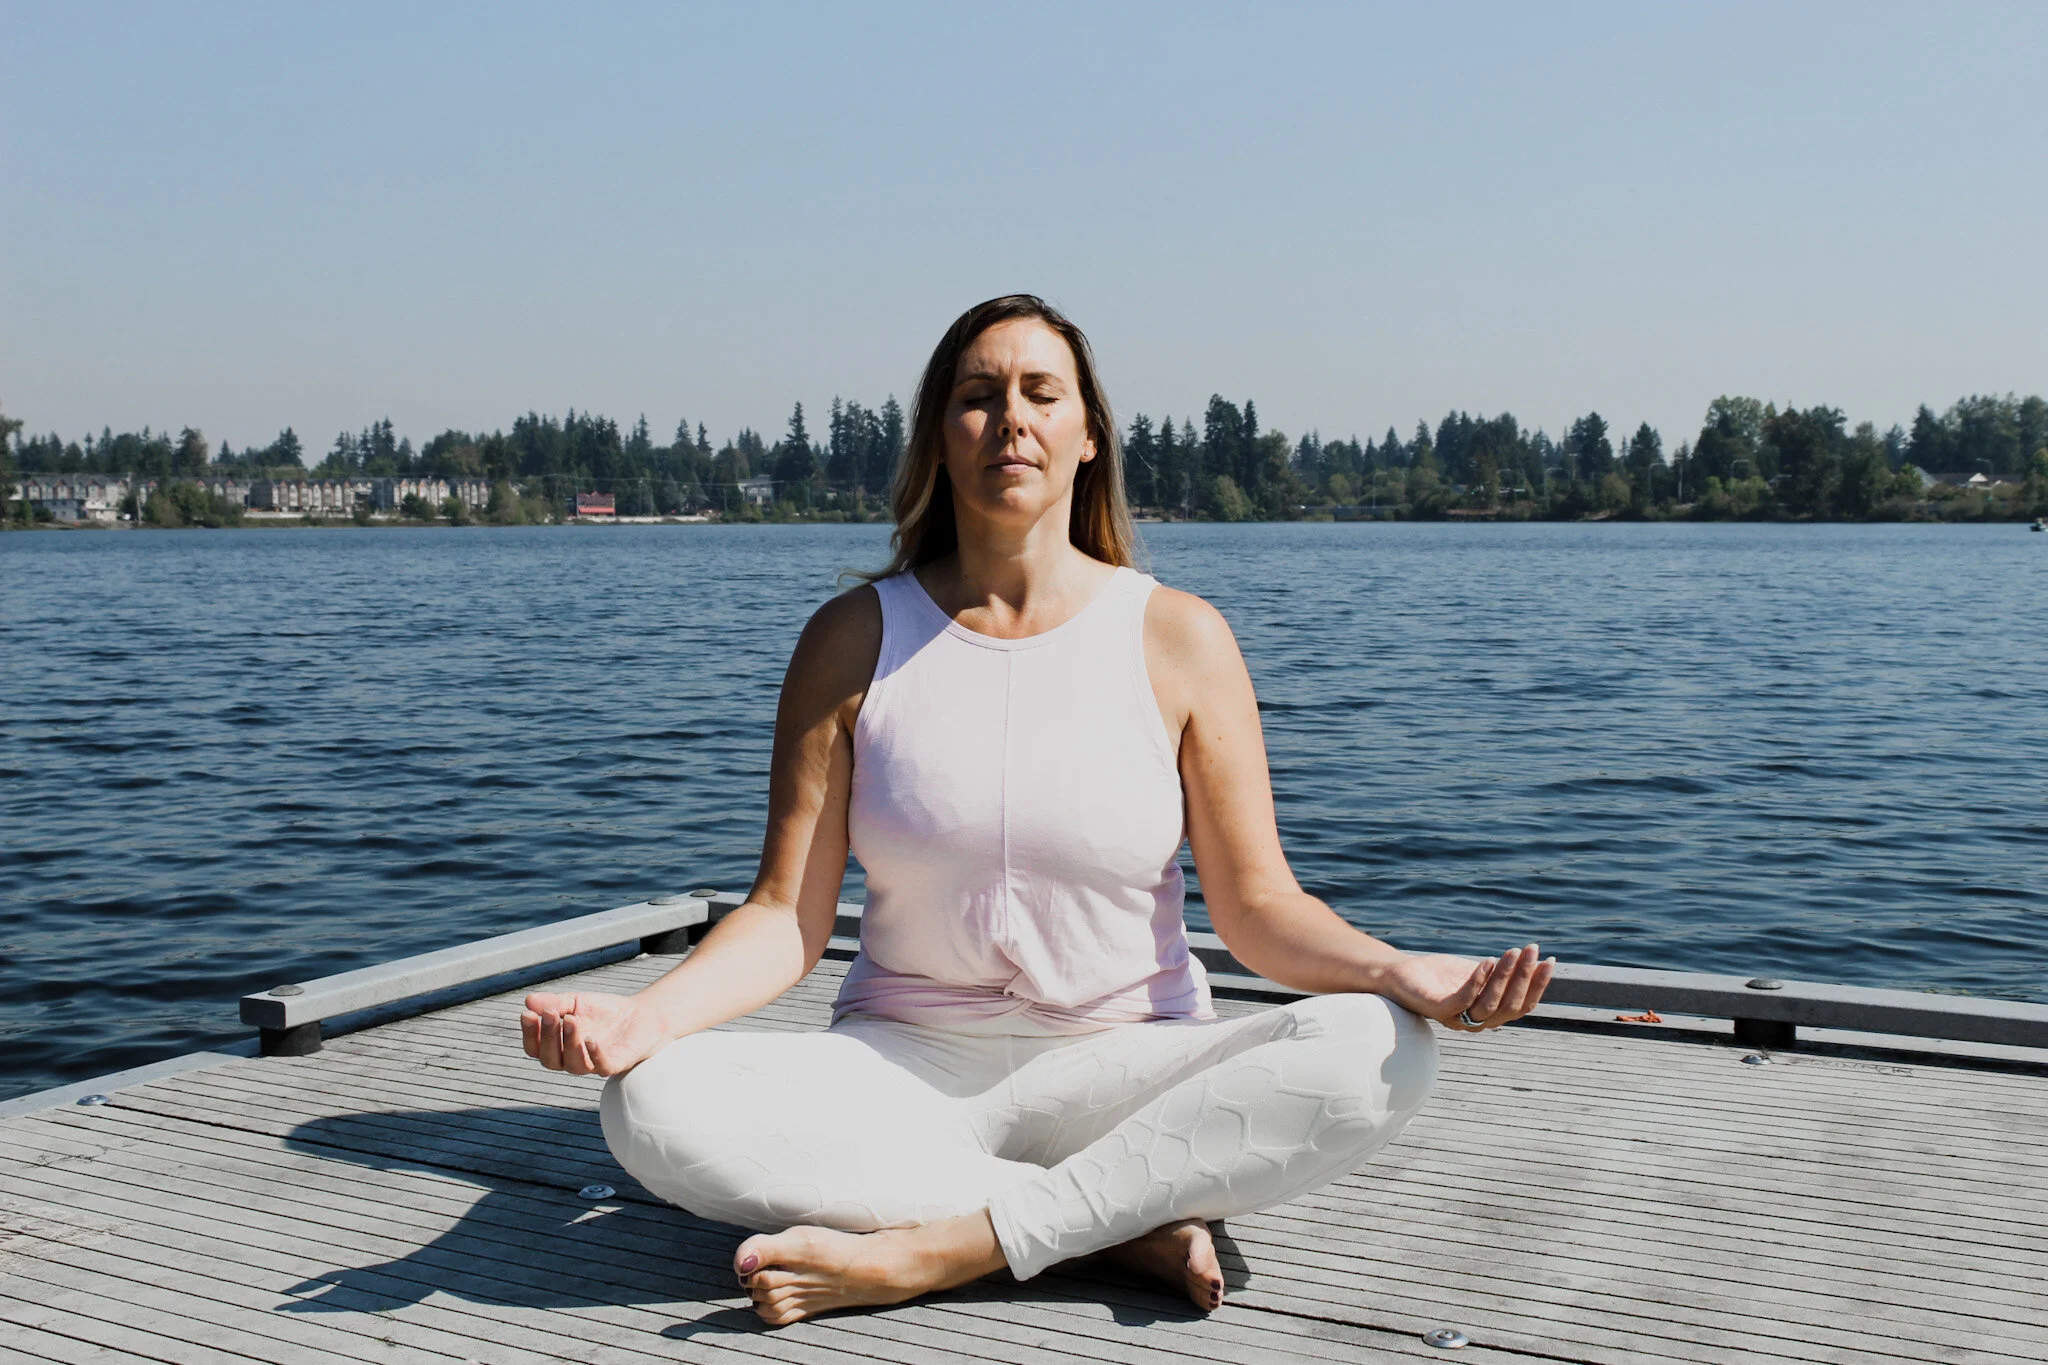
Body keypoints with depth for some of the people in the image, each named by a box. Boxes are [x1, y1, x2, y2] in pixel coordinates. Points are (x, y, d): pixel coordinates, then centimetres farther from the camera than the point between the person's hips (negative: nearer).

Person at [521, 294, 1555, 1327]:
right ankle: (1130, 1222, -22)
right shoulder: (854, 640, 1)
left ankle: (930, 1251, -27)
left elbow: (1259, 906, -2)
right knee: (655, 1105, -27)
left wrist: (1401, 973, -22)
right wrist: (648, 1012, -21)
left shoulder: (1177, 639, -1)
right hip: (903, 1067, 1)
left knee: (1375, 1052, -28)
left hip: (1123, 1068, 0)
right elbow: (786, 916, -2)